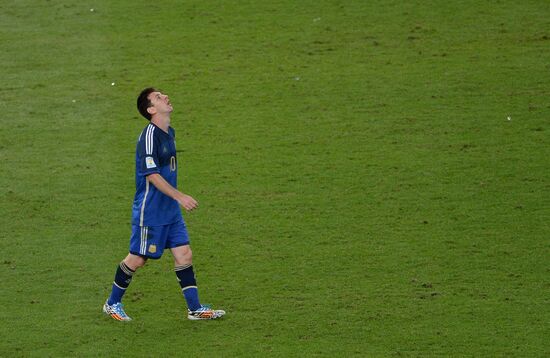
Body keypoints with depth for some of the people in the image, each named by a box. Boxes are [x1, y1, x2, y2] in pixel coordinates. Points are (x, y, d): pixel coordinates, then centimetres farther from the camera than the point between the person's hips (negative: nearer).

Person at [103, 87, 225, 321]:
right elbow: (152, 175, -23)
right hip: (150, 211, -8)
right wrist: (180, 196, -25)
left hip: (170, 209, 8)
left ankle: (195, 308, 9)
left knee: (184, 254, 5)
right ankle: (112, 304, 20)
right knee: (138, 258, 3)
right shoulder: (149, 136, -20)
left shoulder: (169, 132, 9)